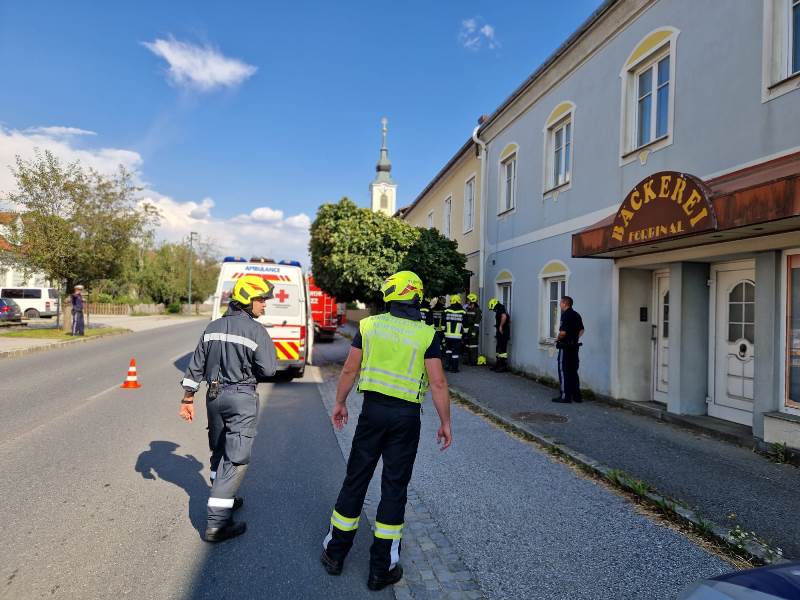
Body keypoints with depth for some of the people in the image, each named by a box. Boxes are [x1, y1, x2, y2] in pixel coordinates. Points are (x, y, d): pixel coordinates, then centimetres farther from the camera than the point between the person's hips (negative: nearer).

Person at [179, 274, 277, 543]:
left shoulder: (213, 327, 7)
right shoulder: (255, 330, -14)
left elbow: (196, 364, 8)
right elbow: (268, 370, -14)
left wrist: (188, 398, 14)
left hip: (214, 396, 7)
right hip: (242, 398, -7)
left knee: (219, 451, 22)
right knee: (236, 458, -1)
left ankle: (224, 499, 39)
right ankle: (217, 522, -1)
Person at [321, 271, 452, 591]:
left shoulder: (369, 325, -2)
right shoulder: (426, 335, -8)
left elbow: (350, 369, 2)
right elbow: (438, 383, -10)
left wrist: (340, 403, 14)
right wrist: (445, 423, 0)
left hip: (373, 410, 2)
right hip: (406, 416, -1)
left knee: (355, 479, 14)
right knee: (394, 486, 9)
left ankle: (335, 552, 29)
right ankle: (382, 568, 19)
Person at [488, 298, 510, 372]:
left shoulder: (501, 309, -12)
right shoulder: (499, 310, 20)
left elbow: (504, 316, -32)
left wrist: (500, 326, -23)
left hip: (503, 332, -11)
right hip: (501, 333, 11)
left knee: (502, 349, -8)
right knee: (498, 349, 16)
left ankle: (503, 366, -5)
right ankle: (499, 364, 24)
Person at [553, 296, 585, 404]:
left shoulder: (565, 315, -16)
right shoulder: (576, 315, 11)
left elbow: (563, 332, -22)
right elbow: (581, 331, 16)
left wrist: (558, 339, -5)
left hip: (565, 347, -8)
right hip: (575, 346, 9)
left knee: (563, 371, -2)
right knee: (573, 371, 14)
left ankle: (565, 396, 0)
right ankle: (576, 396, 18)